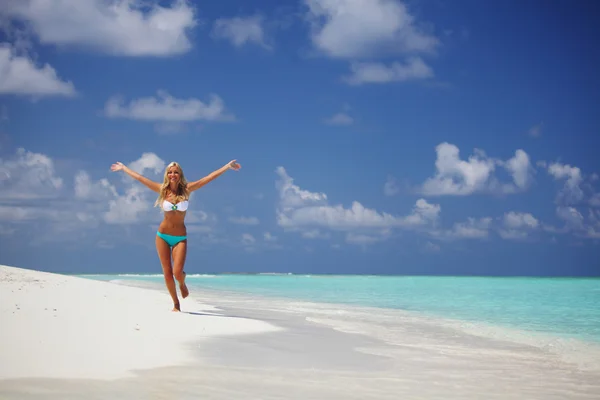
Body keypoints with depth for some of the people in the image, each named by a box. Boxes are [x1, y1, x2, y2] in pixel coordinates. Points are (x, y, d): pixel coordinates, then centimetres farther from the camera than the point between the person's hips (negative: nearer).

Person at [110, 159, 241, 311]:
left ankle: (182, 284, 24)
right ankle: (176, 304, 19)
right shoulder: (162, 189, -1)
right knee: (167, 274, 2)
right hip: (162, 236, 1)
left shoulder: (186, 189, -4)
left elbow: (210, 177, -5)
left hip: (180, 238, -1)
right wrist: (123, 167, 13)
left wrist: (228, 166, -6)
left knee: (177, 273, -13)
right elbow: (139, 177, 7)